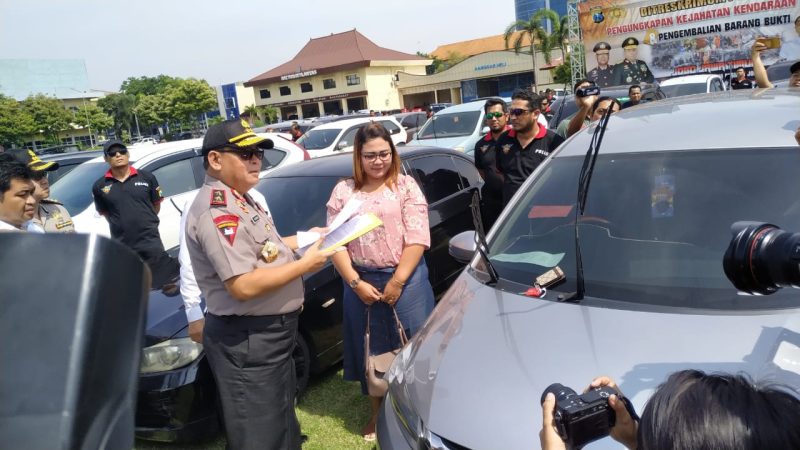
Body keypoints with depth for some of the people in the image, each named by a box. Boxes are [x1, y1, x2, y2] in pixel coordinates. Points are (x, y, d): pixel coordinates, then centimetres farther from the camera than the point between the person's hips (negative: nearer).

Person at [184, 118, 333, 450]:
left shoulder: (238, 200, 10)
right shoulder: (217, 209, -24)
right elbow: (243, 286, -29)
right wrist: (305, 264, -21)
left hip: (269, 332, 10)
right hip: (247, 342, -10)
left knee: (281, 421, 28)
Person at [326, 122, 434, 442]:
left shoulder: (406, 186, -2)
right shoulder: (343, 191, 3)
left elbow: (417, 239, -8)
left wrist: (397, 281, -14)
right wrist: (356, 283, -10)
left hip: (405, 279, -2)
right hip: (361, 282, 2)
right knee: (371, 350, 13)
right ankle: (378, 413, 32)